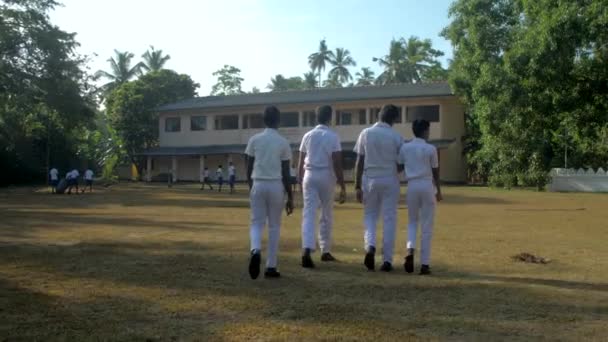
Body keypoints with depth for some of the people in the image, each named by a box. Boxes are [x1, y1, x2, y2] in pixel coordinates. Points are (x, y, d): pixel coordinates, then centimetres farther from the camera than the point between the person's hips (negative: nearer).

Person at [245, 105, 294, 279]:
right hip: (276, 186, -1)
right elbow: (285, 173, -3)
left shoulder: (254, 139, 2)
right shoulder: (283, 142, -2)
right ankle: (271, 267, 12)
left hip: (258, 185, 1)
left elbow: (249, 168, 4)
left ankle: (255, 250, -22)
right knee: (274, 226, 9)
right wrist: (290, 197, 3)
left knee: (257, 222, 8)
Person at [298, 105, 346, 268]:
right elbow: (337, 165, -10)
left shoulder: (308, 136, 6)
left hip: (309, 176, 2)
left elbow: (300, 163, 7)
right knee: (327, 215, 12)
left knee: (308, 214, -3)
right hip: (326, 176, -2)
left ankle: (306, 250, -20)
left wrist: (300, 181, 18)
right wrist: (343, 187, -8)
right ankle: (325, 251, 21)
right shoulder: (332, 136, -5)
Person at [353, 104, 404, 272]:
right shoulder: (396, 137, -4)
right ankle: (387, 260, 6)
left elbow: (359, 162, -1)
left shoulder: (366, 133, -1)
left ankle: (370, 246, -9)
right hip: (390, 181, -1)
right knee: (389, 220, 6)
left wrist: (357, 186, 3)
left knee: (370, 215, 15)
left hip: (370, 180, 1)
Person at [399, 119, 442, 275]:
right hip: (427, 186, -2)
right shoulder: (430, 149, -4)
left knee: (412, 221, 17)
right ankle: (424, 264, 4)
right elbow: (435, 172, 1)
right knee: (427, 227, 4)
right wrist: (438, 191, 11)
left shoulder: (405, 147, 4)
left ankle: (410, 251, -8)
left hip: (412, 186, 2)